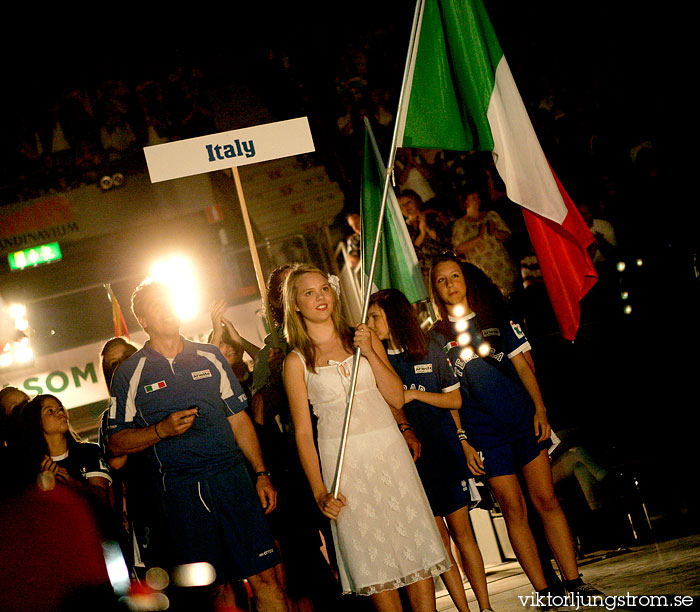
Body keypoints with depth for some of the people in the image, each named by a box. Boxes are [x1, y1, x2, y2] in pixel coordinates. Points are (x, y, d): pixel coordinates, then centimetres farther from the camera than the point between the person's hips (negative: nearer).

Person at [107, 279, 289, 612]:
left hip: (232, 476, 2)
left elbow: (239, 419, 14)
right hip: (179, 487, -2)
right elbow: (117, 442, 5)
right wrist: (162, 430, -12)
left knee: (264, 576, -3)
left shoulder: (210, 357, 13)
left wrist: (262, 473, 7)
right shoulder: (129, 373, 6)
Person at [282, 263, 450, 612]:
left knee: (415, 544, 2)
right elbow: (303, 432, -1)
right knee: (372, 560, 3)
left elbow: (397, 398, 2)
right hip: (343, 461, -2)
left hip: (389, 451, 2)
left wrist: (369, 353, -9)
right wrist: (320, 492, -7)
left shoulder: (363, 338, 8)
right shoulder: (296, 361, 1)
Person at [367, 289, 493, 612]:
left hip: (443, 445, 0)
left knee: (461, 529, 3)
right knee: (438, 537, 3)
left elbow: (455, 399, 5)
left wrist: (415, 394, -8)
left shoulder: (430, 349, 2)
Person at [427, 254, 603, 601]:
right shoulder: (437, 337, 4)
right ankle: (544, 592, 5)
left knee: (546, 500, -1)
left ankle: (573, 582, 4)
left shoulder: (495, 318, 9)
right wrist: (463, 443, -3)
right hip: (484, 434, -1)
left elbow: (523, 366, 8)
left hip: (524, 420, 1)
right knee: (513, 509, -1)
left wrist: (539, 409, -3)